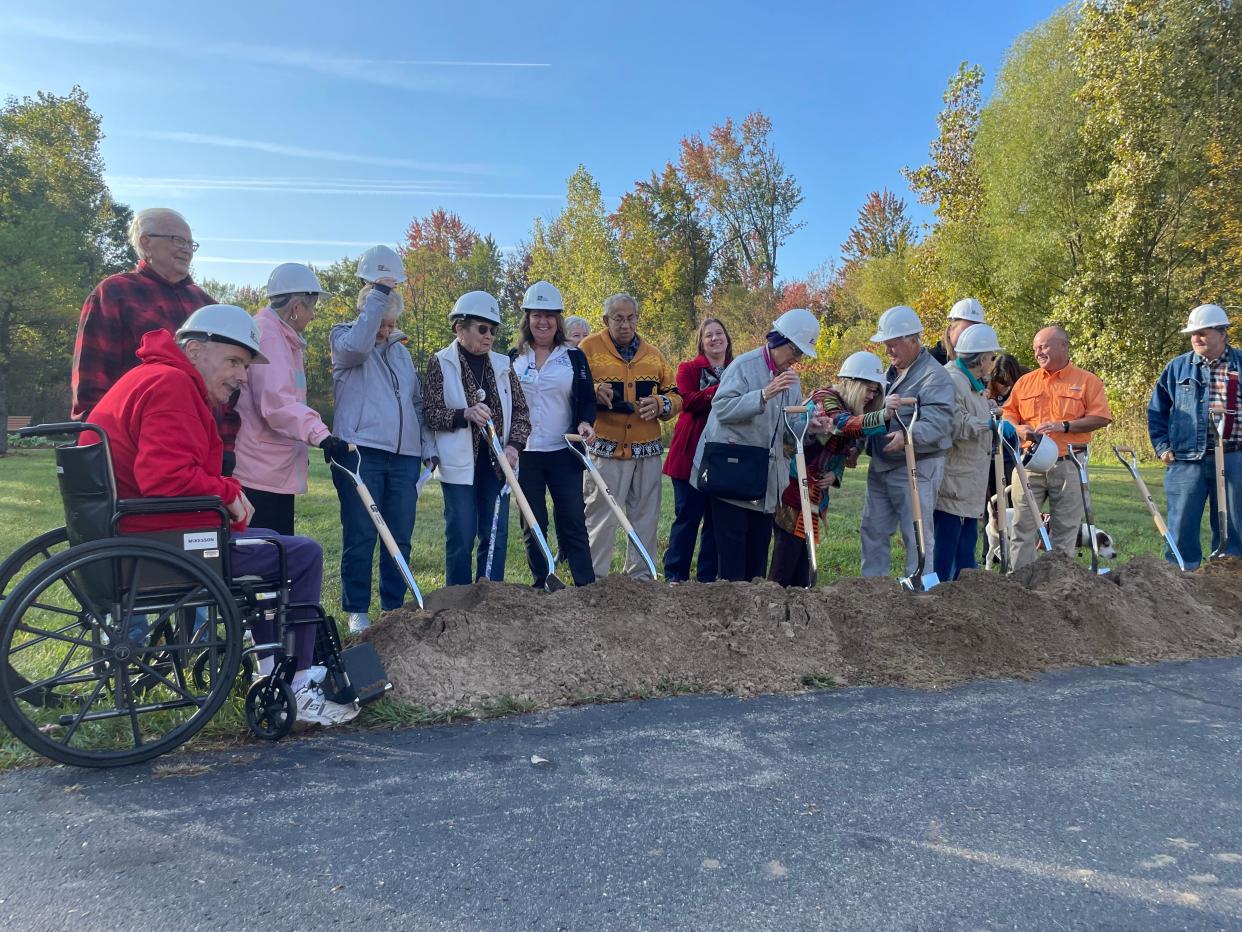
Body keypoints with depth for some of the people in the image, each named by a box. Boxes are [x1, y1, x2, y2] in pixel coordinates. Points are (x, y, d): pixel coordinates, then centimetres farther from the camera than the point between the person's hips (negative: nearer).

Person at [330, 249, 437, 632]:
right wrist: (378, 293, -18)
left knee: (400, 537, 7)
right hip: (361, 452, -5)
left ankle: (394, 607, 17)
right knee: (360, 535, -3)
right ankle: (356, 610, 8)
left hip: (404, 456, 5)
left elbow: (417, 401, 21)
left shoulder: (401, 350, 20)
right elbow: (357, 344, -21)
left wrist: (428, 447, 14)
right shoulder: (343, 338, 5)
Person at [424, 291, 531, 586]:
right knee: (461, 536, -2)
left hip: (497, 462, 4)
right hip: (459, 463, -4)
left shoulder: (502, 365, 10)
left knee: (496, 534, 6)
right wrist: (465, 414, -23)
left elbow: (521, 411, 10)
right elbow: (430, 413, -6)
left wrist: (514, 445, -7)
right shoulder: (440, 363, -1)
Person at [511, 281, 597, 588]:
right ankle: (541, 587, 16)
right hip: (524, 454, 2)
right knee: (533, 525, 6)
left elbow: (588, 399, 4)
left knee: (573, 522, -1)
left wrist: (586, 422, -16)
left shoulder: (574, 356, 5)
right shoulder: (513, 358, 8)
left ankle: (587, 586, 2)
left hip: (564, 451, -1)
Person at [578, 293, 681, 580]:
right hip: (606, 449, -4)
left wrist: (660, 404, -8)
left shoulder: (653, 354, 14)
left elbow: (675, 396, 14)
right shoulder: (588, 349, 0)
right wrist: (593, 392, -24)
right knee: (602, 518, -1)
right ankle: (593, 578, 10)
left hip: (648, 451, 5)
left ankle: (640, 576, 22)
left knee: (646, 518, 10)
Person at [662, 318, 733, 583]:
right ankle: (675, 575, 9)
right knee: (687, 516, -1)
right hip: (692, 454, -3)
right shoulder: (689, 369, 6)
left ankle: (708, 576, 16)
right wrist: (722, 389, -20)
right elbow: (688, 401, -12)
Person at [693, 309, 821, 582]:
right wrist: (764, 395, -29)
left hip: (767, 474, 7)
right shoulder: (744, 365, -9)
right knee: (732, 535, -4)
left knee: (760, 536, 10)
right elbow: (722, 408, -20)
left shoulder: (791, 378, 14)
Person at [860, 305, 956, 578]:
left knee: (917, 536, 0)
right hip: (880, 466, 9)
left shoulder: (934, 376, -12)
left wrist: (907, 436, -41)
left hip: (917, 467, -9)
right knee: (873, 531, 14)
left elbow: (937, 422, -26)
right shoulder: (891, 373, 16)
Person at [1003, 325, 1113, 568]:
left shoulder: (1087, 381, 3)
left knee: (1065, 529, 5)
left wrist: (1063, 426, -16)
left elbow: (1101, 418, -4)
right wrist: (1018, 428, -7)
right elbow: (1009, 414, 16)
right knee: (1023, 526, 1)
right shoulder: (1025, 381, 12)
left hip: (1067, 466, -2)